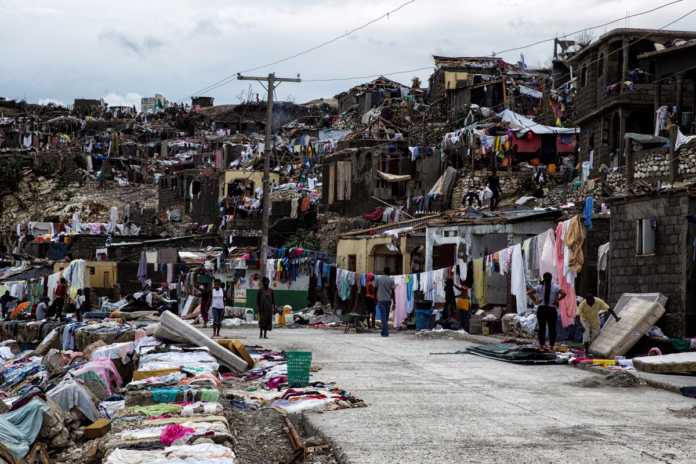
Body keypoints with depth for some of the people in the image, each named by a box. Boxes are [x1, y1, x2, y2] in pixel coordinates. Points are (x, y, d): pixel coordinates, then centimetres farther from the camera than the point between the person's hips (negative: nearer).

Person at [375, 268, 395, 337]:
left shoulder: (378, 279, 2)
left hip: (380, 300, 0)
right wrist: (394, 302, 2)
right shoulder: (391, 280, -1)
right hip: (388, 300, 0)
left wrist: (376, 300, 13)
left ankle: (385, 332, -11)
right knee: (386, 317, 13)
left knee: (383, 317, -4)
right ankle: (385, 332, 16)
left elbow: (376, 290, 3)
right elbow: (393, 292, -3)